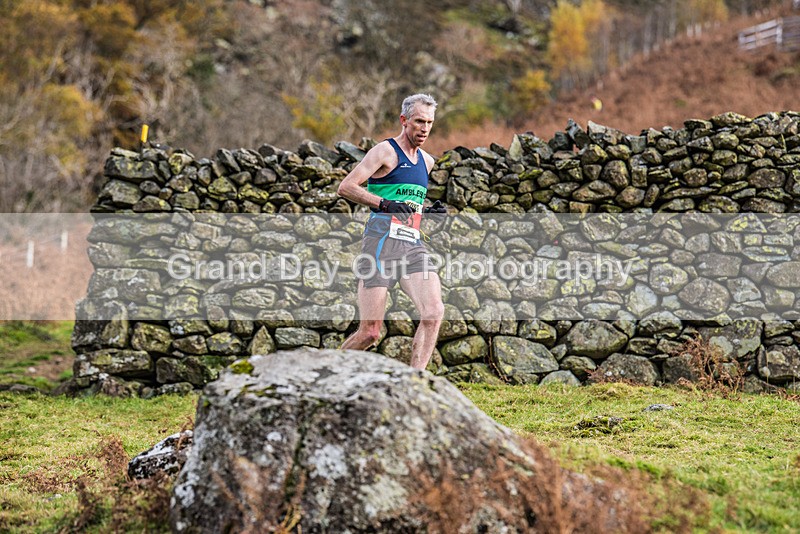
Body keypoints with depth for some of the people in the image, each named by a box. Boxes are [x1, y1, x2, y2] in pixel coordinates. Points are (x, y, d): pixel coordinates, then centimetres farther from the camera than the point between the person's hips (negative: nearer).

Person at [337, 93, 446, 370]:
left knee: (434, 312, -16)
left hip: (413, 245, 7)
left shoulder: (426, 160, 21)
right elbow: (345, 187, -10)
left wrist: (428, 211, 15)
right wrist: (385, 204, -18)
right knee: (370, 332, -7)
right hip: (382, 242, -6)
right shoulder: (385, 151, -2)